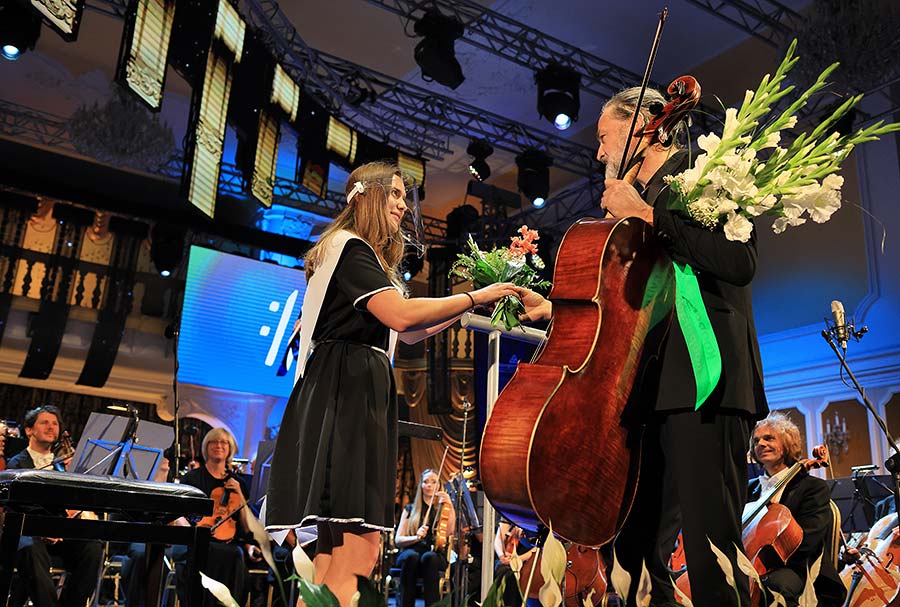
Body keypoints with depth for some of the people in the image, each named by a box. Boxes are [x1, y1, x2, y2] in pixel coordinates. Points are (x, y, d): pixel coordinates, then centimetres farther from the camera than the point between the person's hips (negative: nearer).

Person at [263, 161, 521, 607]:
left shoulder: (365, 256, 28)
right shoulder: (349, 247, -3)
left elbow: (408, 334, 28)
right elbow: (400, 315, -19)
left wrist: (466, 306, 21)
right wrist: (473, 298, -9)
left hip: (360, 394, 11)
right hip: (346, 391, -11)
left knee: (335, 549, 6)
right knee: (358, 551, -18)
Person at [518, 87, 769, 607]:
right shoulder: (639, 196, 25)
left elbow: (739, 261, -15)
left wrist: (648, 215, -12)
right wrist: (554, 306, 22)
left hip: (702, 384, -8)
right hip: (645, 390, 8)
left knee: (712, 550, -11)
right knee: (634, 548, 9)